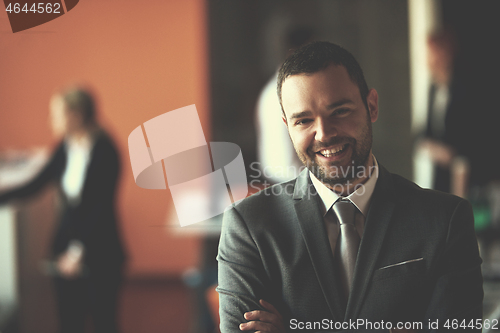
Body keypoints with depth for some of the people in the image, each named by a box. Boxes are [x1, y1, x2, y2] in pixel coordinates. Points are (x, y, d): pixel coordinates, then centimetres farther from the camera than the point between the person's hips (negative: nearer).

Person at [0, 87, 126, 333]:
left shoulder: (104, 151, -15)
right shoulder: (66, 148, 4)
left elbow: (101, 207, -17)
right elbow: (35, 186, 11)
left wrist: (79, 250, -18)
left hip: (98, 253, -6)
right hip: (67, 246, 6)